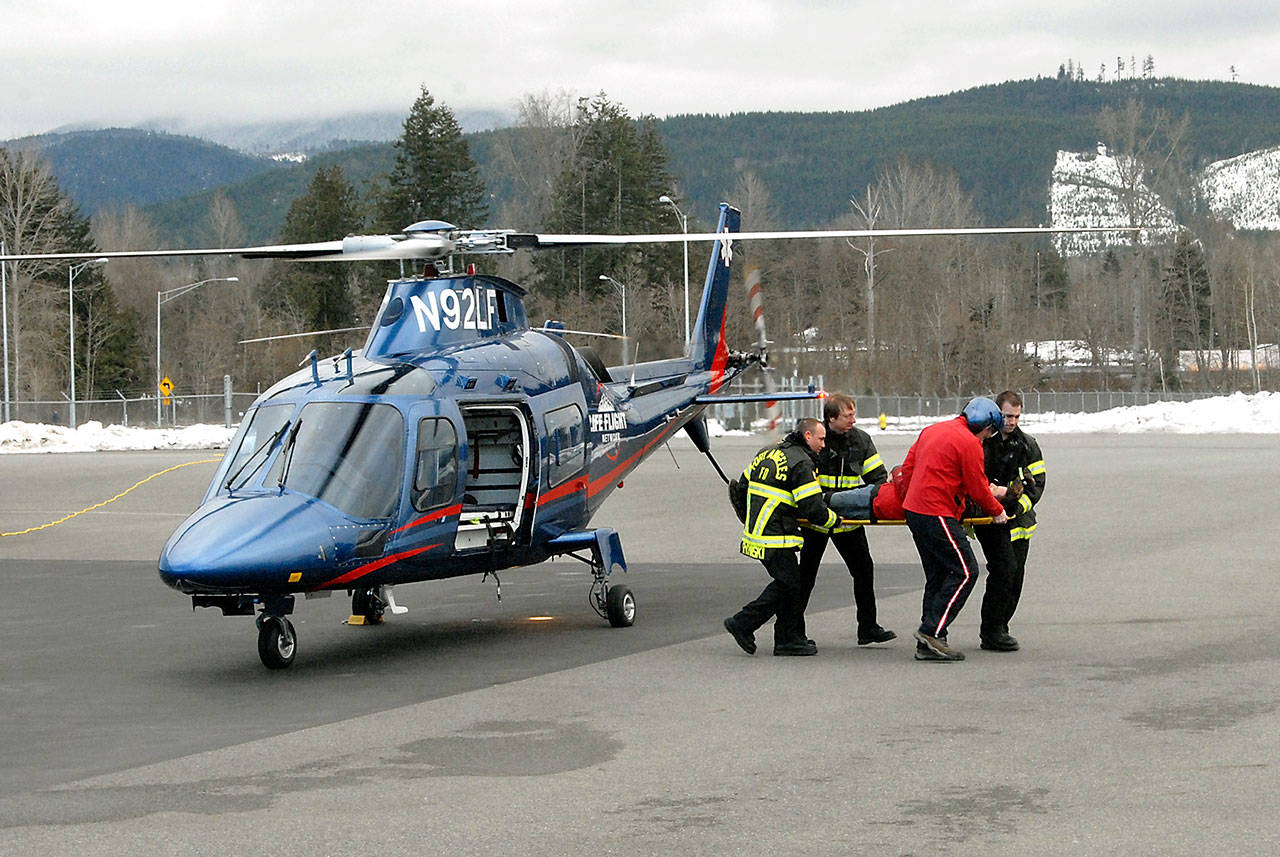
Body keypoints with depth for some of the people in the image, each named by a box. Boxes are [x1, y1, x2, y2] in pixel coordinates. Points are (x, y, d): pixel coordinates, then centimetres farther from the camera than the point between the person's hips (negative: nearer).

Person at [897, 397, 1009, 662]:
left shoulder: (931, 431, 17)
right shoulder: (969, 443, -11)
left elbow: (908, 467, 21)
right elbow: (977, 489, -6)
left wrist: (909, 499, 28)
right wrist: (997, 511, 10)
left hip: (914, 510, 10)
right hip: (937, 516, -10)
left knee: (938, 575, 13)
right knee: (965, 572, -6)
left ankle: (927, 644, 10)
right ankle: (932, 631, -13)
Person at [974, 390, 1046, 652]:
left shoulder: (1028, 445, 5)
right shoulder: (980, 441, -4)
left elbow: (1037, 483, 2)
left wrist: (1018, 505, -14)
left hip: (1019, 520, 5)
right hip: (989, 518, -5)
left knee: (1016, 574, 4)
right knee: (1005, 567, -17)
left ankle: (999, 628, 18)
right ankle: (991, 632, -11)